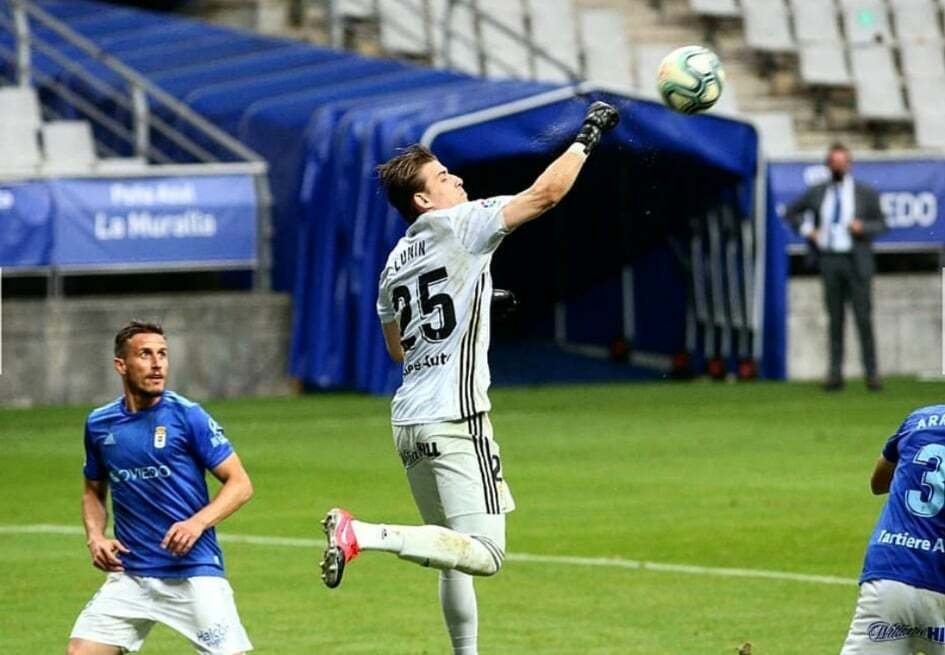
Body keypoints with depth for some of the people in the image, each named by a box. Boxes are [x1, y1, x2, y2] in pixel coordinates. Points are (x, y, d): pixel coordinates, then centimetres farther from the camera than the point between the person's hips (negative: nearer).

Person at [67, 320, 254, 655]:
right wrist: (95, 537, 3)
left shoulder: (187, 416, -6)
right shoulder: (99, 424, 7)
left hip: (194, 570, -4)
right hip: (130, 574, 4)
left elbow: (240, 484, -5)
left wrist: (198, 523, -20)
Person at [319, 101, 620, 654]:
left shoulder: (395, 263, 16)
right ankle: (363, 535, -28)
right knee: (485, 554, -17)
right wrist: (588, 136, 3)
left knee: (456, 553, 19)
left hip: (410, 422, 9)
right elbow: (546, 194, -8)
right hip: (453, 420, -9)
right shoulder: (458, 225, -5)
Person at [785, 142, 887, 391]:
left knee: (864, 317, -5)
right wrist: (807, 230, 4)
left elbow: (881, 223, 6)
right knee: (834, 318, 4)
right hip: (829, 260, 2)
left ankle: (871, 373, -1)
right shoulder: (817, 193, 8)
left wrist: (863, 227, -13)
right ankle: (835, 373, 6)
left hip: (857, 261, -2)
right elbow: (792, 212, 20)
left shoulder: (865, 193, 2)